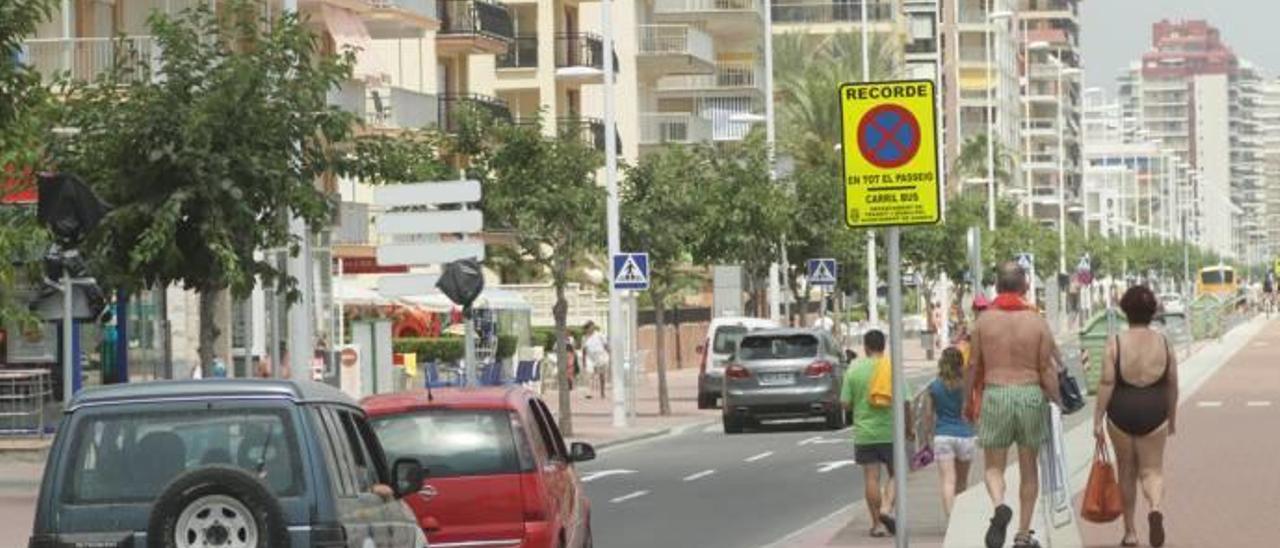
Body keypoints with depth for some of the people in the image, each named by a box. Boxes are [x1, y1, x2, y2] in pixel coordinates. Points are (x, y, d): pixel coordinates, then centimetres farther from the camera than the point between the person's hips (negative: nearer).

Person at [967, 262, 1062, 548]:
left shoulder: (983, 320, -2)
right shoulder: (1037, 321, -3)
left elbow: (973, 366, 3)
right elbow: (1047, 370, -3)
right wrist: (1057, 401, 9)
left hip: (995, 395, 0)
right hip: (1031, 394, 0)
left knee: (994, 466, 8)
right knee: (1029, 468, 13)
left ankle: (999, 506, -22)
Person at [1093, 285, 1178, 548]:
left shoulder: (1115, 344, -8)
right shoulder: (1164, 344, -1)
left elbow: (1106, 384, -10)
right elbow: (1172, 386, 4)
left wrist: (1097, 419, -4)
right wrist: (1172, 418, 16)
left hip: (1121, 412, -1)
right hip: (1154, 413, 1)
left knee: (1126, 472, 13)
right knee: (1152, 470, 7)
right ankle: (1155, 509, -24)